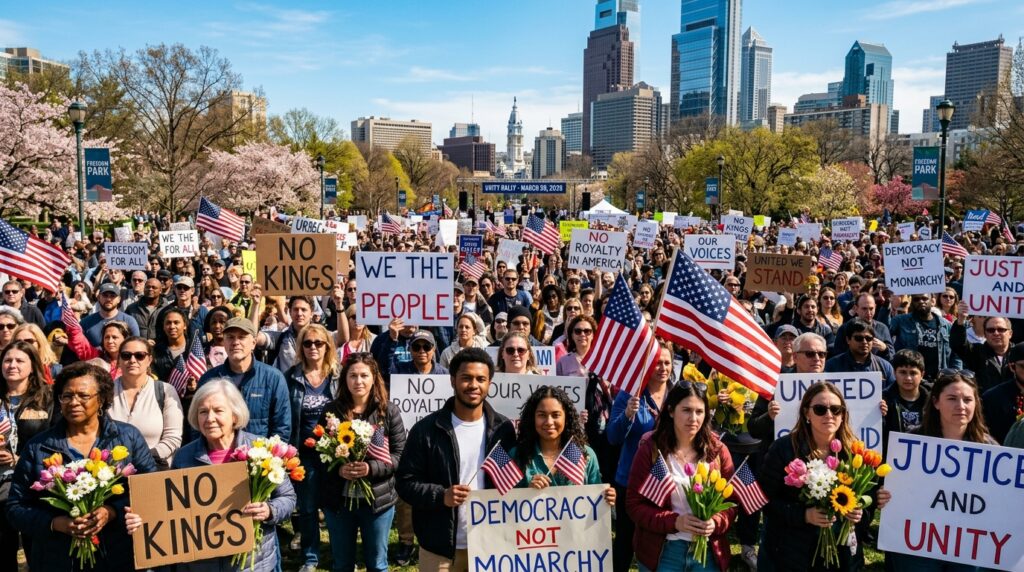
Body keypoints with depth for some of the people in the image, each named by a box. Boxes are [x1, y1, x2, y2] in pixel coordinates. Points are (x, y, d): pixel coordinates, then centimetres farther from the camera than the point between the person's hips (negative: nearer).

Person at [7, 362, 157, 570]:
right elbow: (15, 508, 3)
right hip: (57, 560, 1)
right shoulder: (37, 447, 3)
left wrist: (112, 512, -19)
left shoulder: (129, 436, 0)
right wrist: (55, 524, -14)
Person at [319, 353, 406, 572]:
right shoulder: (331, 410, 0)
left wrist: (371, 468, -21)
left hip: (378, 499, -1)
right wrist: (338, 469, -15)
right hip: (338, 499, 2)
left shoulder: (389, 410, -4)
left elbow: (400, 454, -6)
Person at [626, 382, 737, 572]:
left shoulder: (718, 451, 0)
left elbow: (732, 501, 4)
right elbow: (634, 504, -8)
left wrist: (715, 523, -16)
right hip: (661, 551, -2)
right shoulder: (650, 449, -8)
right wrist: (674, 522, -20)